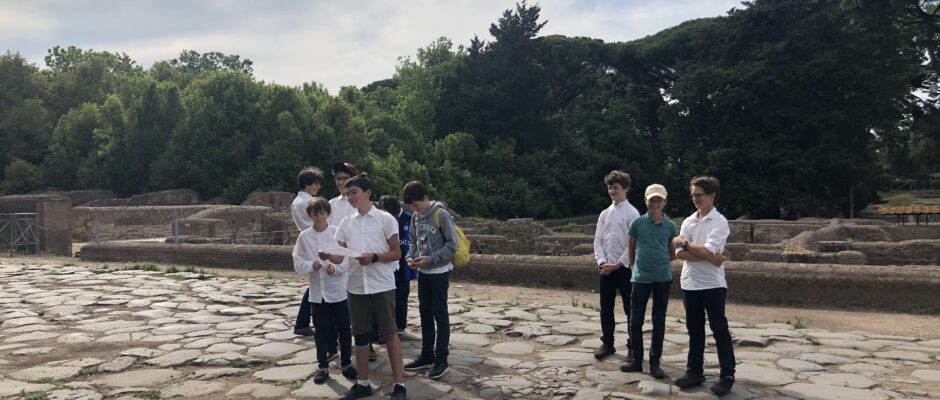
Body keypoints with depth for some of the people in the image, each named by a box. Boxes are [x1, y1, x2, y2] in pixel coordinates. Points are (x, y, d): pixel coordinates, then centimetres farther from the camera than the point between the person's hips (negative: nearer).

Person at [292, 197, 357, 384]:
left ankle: (346, 363, 23)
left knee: (344, 328, 8)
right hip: (317, 292, 1)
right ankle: (323, 367, 22)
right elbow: (298, 263, 1)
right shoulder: (304, 236, 1)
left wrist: (335, 267, -23)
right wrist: (311, 265, -18)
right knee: (321, 331, 9)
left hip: (338, 290, -1)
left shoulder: (338, 233, -4)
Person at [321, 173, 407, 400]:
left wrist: (374, 258, -21)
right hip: (356, 286, 5)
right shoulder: (346, 223, 8)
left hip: (382, 286, -4)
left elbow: (396, 254, -5)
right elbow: (339, 257, 4)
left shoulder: (385, 219, -4)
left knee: (390, 333, 0)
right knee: (360, 335, 11)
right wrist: (327, 256, -19)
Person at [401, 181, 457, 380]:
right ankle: (427, 356, 23)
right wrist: (411, 256, -4)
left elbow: (452, 244, -15)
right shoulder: (415, 217, 5)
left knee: (440, 314, -2)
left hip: (439, 272, -7)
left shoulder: (441, 215, -15)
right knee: (425, 312, 12)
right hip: (423, 272, 7)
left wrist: (430, 259, -21)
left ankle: (441, 360, 5)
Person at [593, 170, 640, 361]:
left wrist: (618, 264, -14)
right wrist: (601, 262, -6)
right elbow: (598, 240, 8)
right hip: (605, 268, 5)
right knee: (606, 308, 11)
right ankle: (607, 343, 22)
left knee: (630, 309, 3)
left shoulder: (632, 213, -5)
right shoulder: (604, 214, 11)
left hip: (624, 267, -5)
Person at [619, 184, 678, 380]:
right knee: (636, 321, 4)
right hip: (640, 277, 0)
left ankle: (655, 362, 15)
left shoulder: (671, 226, 1)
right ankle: (637, 360, 18)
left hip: (663, 278, 1)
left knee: (659, 322, 6)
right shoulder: (637, 223, -2)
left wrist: (659, 262, 8)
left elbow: (673, 254, 12)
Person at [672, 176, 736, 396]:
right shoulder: (688, 221, 8)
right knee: (694, 330, 13)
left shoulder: (719, 222, -8)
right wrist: (709, 257, -14)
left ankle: (727, 376, 8)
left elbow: (708, 250, -19)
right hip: (689, 284, 6)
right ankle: (695, 372, 21)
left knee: (719, 330, 1)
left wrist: (685, 243, -6)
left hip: (712, 284, -6)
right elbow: (680, 253, -3)